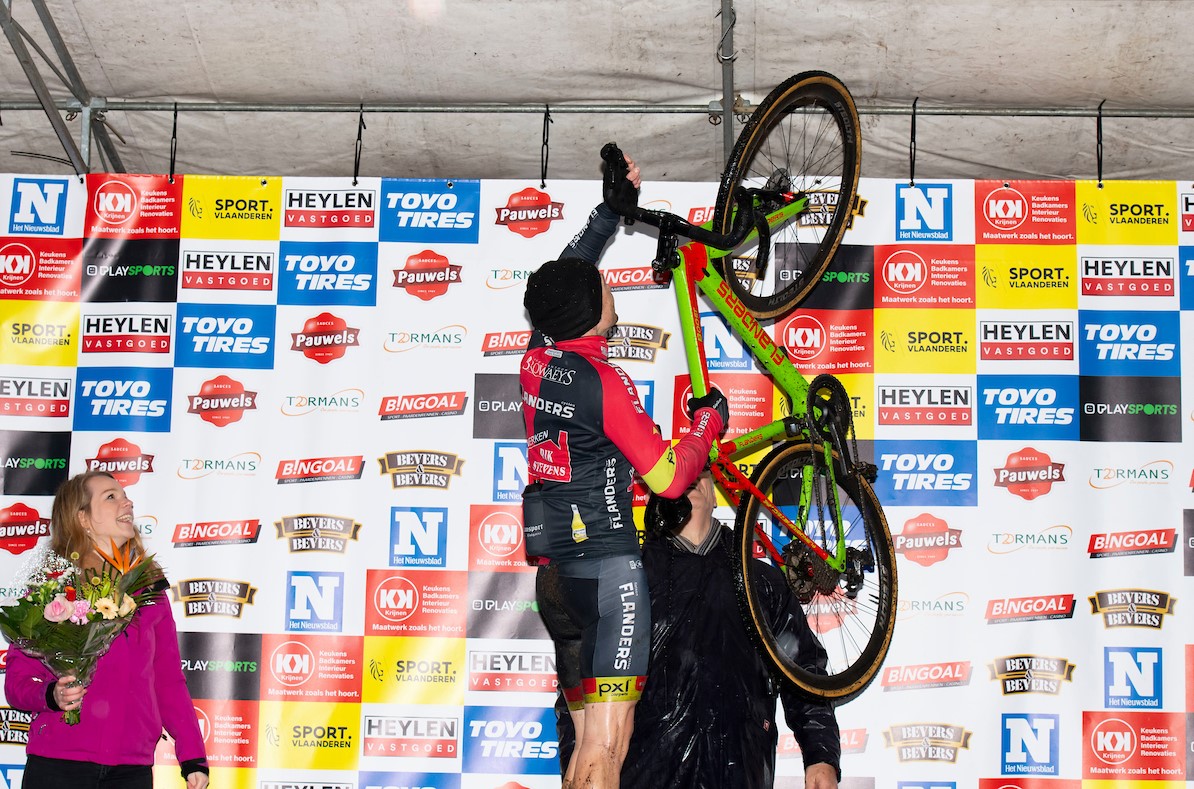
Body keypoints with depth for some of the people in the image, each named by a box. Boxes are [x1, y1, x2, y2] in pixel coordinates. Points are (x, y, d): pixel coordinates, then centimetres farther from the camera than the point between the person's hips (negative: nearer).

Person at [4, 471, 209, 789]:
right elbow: (17, 678, 3)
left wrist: (194, 758, 4)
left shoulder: (150, 589, 13)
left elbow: (169, 680, 12)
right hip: (56, 763, -2)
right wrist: (51, 695, -19)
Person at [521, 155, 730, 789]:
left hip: (553, 568, 8)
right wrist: (708, 422, 6)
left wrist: (612, 207, 37)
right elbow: (667, 476, -12)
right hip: (608, 563, -8)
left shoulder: (537, 357, 9)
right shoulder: (603, 381, -12)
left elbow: (566, 274, 28)